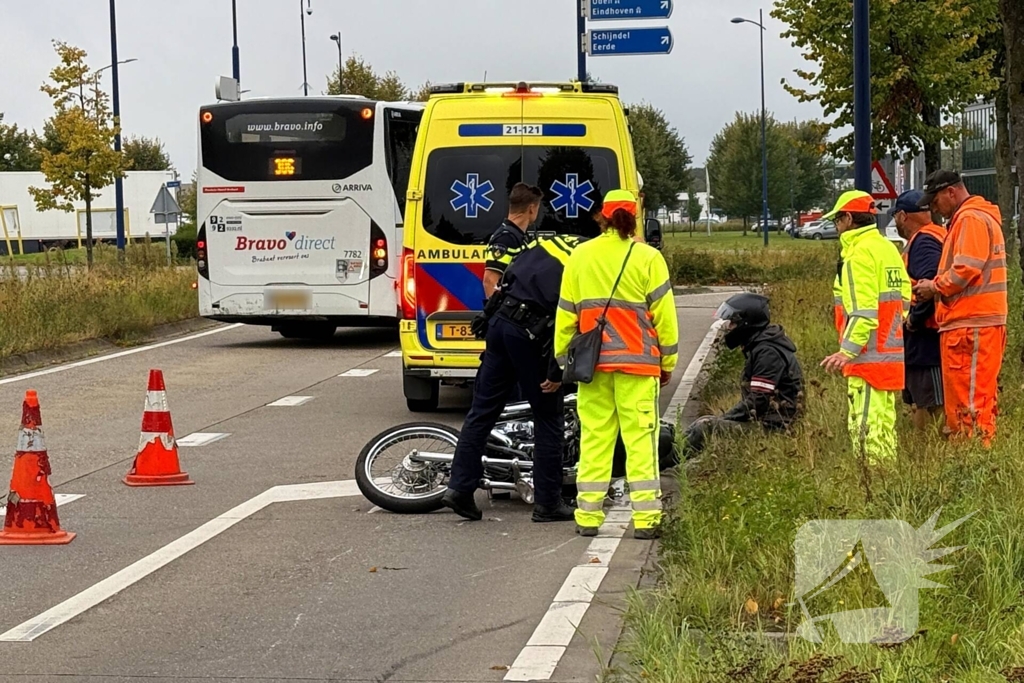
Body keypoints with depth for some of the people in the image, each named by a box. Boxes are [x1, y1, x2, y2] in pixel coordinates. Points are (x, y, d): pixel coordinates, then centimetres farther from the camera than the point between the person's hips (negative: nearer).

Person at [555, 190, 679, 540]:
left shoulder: (580, 256, 6)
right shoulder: (648, 258, -1)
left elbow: (565, 313, 9)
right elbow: (663, 313, 1)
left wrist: (564, 359, 16)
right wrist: (668, 362, 10)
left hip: (592, 364, 3)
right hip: (637, 364, -3)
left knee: (594, 437, 7)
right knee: (640, 438, -2)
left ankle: (588, 516, 8)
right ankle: (646, 518, -4)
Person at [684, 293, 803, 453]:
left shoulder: (767, 352, -17)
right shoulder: (759, 346, 15)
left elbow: (758, 401, -23)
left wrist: (724, 419, -14)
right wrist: (724, 417, 11)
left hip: (769, 425, -11)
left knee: (703, 427, -19)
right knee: (704, 421, 9)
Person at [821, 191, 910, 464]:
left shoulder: (859, 252, -13)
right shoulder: (889, 248, 15)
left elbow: (863, 311, -20)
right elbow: (904, 299, 17)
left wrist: (847, 351, -22)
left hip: (869, 356, -10)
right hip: (892, 354, 10)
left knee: (866, 425, -8)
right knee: (884, 423, 15)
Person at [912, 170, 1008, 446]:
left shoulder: (971, 219, -11)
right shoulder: (972, 218, 23)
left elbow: (966, 269, -20)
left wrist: (936, 287, -6)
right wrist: (938, 286, 12)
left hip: (971, 325, -11)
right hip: (969, 322, 11)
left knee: (970, 397, -9)